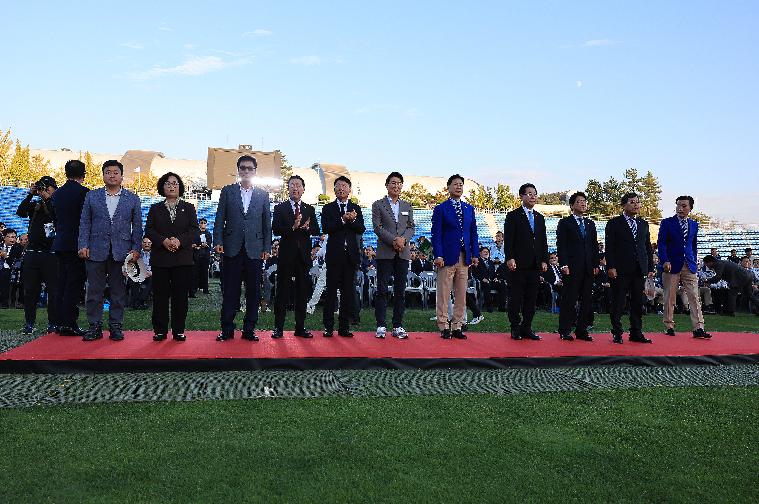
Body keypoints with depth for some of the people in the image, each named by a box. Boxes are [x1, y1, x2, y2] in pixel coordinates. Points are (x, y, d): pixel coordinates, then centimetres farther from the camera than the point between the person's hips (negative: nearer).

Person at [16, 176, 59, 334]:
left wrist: (47, 199, -9)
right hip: (32, 252, 4)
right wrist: (30, 194, -7)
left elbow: (58, 218, -15)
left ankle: (53, 323, 5)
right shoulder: (34, 204, 13)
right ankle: (29, 323, 12)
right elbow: (20, 212, -4)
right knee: (30, 290, 5)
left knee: (53, 290, -2)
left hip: (50, 254, -3)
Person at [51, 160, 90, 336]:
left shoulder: (57, 193, 11)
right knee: (74, 285, -5)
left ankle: (61, 323, 16)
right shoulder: (84, 192, -10)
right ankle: (69, 323, -5)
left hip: (60, 244, 7)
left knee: (62, 285, 11)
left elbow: (55, 219, 16)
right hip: (76, 245, -7)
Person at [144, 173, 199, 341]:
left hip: (183, 257, 0)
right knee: (160, 295, 1)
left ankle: (178, 330, 7)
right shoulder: (155, 208, 14)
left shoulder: (188, 208, 12)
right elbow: (149, 230, 5)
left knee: (181, 295, 0)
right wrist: (163, 241, -13)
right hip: (160, 257, 1)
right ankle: (160, 330, 9)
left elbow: (194, 230, 3)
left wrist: (180, 240, -14)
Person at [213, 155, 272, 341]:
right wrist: (218, 241, -4)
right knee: (230, 291, 2)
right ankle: (227, 329, 9)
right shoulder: (227, 191, 10)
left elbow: (267, 223, 9)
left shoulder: (263, 195, 11)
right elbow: (219, 218, 6)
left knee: (253, 291, 4)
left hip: (255, 249, 1)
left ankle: (249, 329, 13)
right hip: (232, 248, -1)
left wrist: (266, 248, 3)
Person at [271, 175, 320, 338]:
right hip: (286, 255, -3)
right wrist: (293, 227, -21)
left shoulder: (310, 209, 14)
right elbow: (276, 230, -7)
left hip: (304, 255, 3)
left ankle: (300, 328, 12)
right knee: (283, 292, 0)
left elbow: (316, 230, 5)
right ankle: (278, 328, 5)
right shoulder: (280, 208, 5)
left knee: (302, 293, 5)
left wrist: (305, 228, -14)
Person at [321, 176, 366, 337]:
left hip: (351, 254, 2)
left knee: (348, 291, 4)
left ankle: (344, 327, 9)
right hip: (334, 254, -2)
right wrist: (343, 220, -17)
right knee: (331, 290, -1)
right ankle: (328, 327, 4)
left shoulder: (356, 208, 13)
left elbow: (361, 229, 2)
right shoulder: (328, 208, 8)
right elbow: (326, 228, -7)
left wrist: (352, 220, -16)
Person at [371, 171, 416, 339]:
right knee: (382, 289, -2)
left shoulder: (407, 206, 17)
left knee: (400, 290, 3)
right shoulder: (378, 205, 6)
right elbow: (377, 227, -4)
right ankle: (381, 326, 3)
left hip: (403, 253, 3)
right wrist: (394, 240, -14)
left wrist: (403, 239, -10)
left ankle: (398, 326, 9)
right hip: (385, 252, -3)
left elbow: (412, 227, 10)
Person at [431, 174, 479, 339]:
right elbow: (436, 234, -5)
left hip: (464, 258, 5)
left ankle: (457, 327, 15)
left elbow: (473, 233, 15)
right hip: (447, 257, -5)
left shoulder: (469, 209, 15)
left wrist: (475, 254, 7)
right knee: (443, 295, -2)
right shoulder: (440, 209, 1)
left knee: (461, 295, 7)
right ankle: (444, 327, 6)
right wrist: (438, 256, -13)